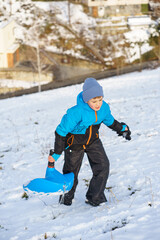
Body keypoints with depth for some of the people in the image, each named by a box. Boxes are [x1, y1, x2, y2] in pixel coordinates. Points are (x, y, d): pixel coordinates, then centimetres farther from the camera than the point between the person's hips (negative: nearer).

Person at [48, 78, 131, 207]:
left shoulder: (104, 107, -18)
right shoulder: (76, 113, -35)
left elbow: (110, 121, 8)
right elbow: (61, 132, -26)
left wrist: (122, 128, 21)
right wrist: (56, 153, -23)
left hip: (93, 141, 4)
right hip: (75, 142, -4)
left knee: (103, 166, -11)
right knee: (71, 171, 11)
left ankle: (94, 197, 3)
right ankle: (67, 196, 39)